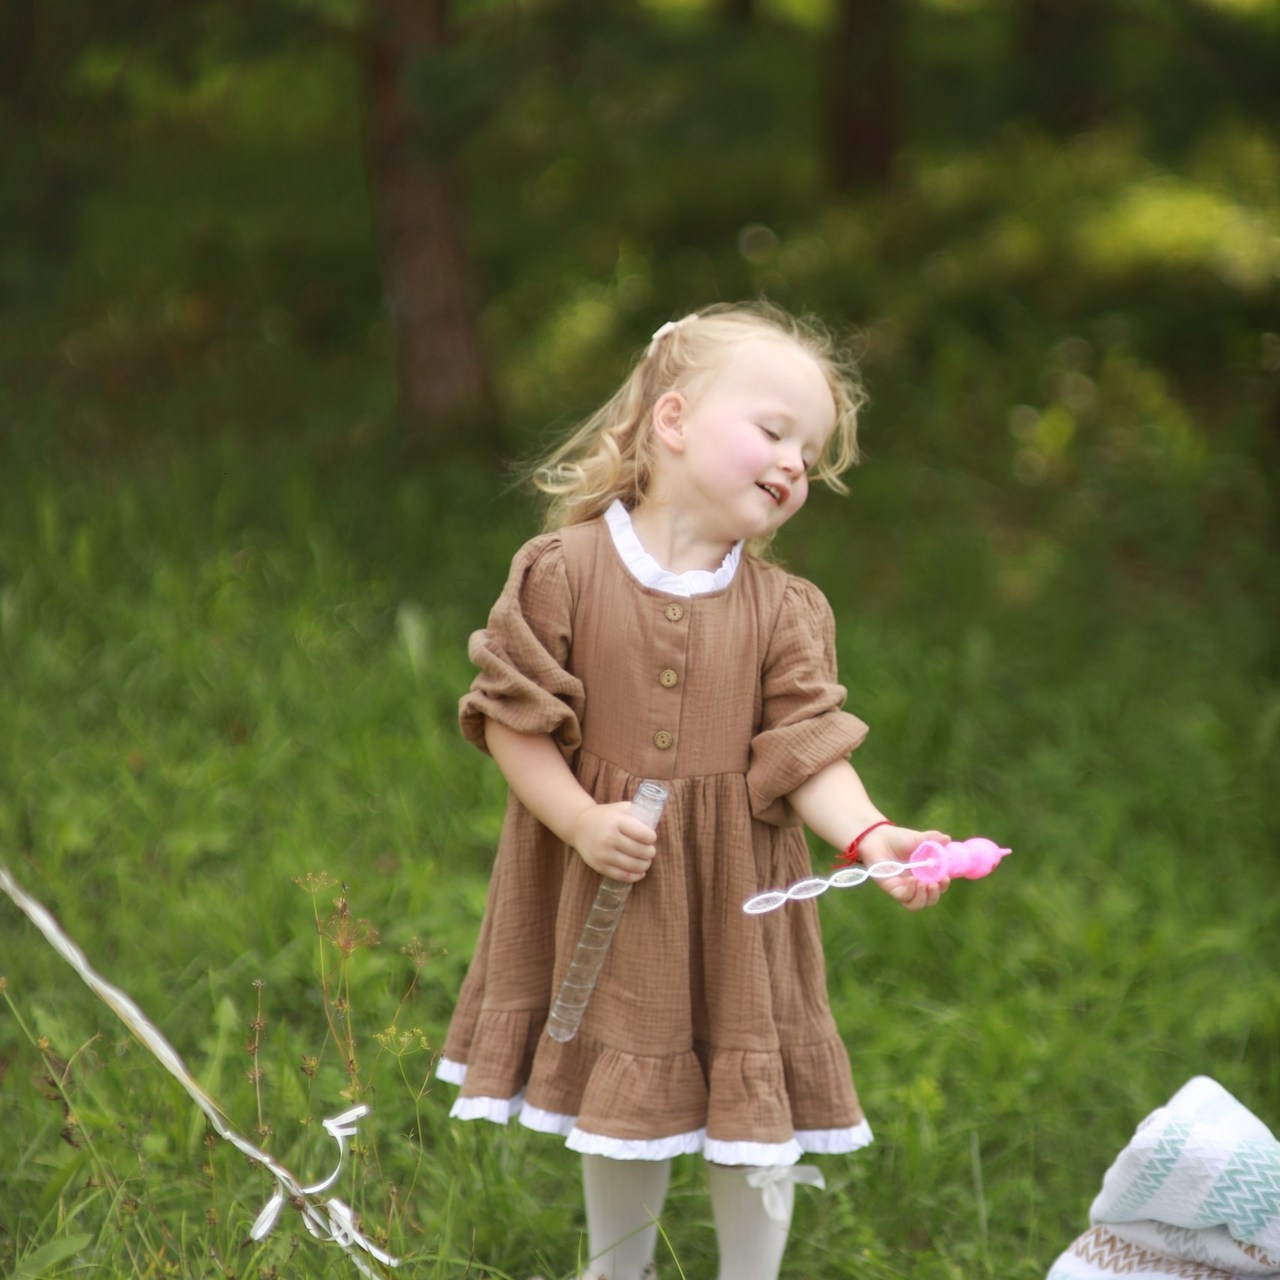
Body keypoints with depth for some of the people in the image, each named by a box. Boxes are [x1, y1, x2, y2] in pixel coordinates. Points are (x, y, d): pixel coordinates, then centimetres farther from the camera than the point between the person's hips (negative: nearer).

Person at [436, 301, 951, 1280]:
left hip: (736, 897, 1)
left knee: (756, 1125, 6)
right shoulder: (564, 572, -9)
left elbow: (809, 757, -8)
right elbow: (512, 721, -7)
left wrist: (871, 837, -25)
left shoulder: (784, 609, -3)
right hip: (606, 890, -1)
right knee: (623, 1098, 16)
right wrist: (580, 821, -18)